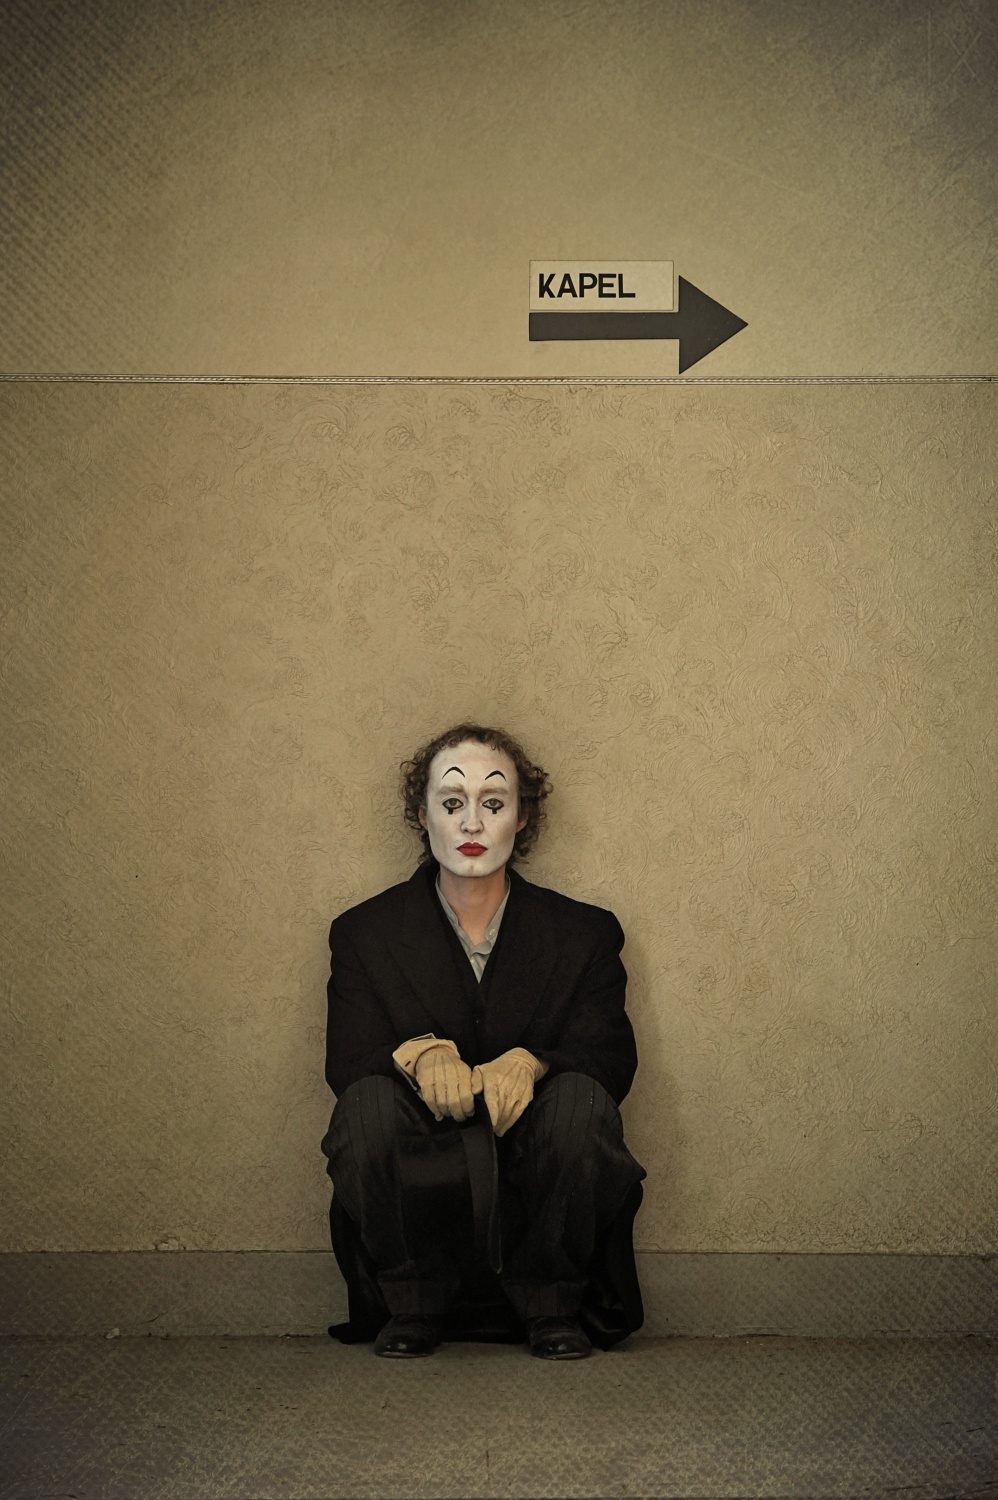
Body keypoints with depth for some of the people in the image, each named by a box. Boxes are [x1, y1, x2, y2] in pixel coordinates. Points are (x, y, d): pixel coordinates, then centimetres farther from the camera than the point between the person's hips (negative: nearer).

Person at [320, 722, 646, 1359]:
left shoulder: (584, 932, 7)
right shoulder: (366, 933, 7)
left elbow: (612, 1057, -5)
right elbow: (346, 1061, -4)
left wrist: (529, 1064, -27)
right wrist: (416, 1054, -27)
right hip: (420, 1190, 0)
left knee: (582, 1100, -29)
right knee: (368, 1103, -28)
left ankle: (553, 1307, -7)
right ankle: (413, 1308, -7)